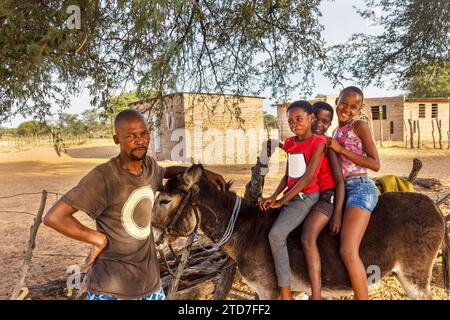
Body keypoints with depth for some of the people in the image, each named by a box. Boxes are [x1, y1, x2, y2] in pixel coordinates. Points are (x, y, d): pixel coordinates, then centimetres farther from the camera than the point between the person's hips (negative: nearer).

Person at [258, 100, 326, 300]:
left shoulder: (318, 142, -9)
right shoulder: (291, 143, 12)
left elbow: (308, 177, -16)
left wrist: (281, 201, -16)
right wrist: (273, 197, -2)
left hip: (306, 197, -8)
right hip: (290, 195, 8)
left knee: (276, 234, -22)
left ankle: (285, 291, -12)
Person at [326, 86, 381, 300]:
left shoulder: (360, 126, -2)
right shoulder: (336, 132, 19)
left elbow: (375, 164, -9)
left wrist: (340, 149, -12)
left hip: (360, 188, -8)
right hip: (342, 190, 9)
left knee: (348, 252, -18)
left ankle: (363, 296, -7)